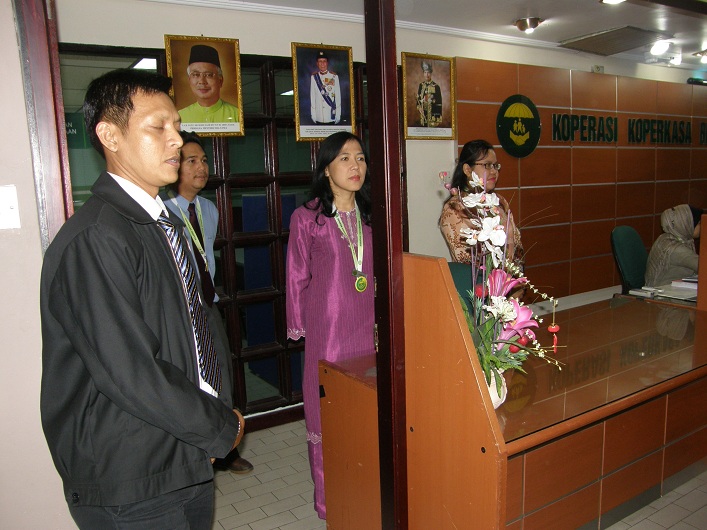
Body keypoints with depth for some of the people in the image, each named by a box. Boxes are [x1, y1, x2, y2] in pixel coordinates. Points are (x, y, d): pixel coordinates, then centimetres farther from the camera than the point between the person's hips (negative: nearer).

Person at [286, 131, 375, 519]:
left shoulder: (369, 215, 8)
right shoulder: (306, 218, -6)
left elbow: (383, 271, 13)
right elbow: (297, 279, -1)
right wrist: (298, 327, 2)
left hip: (368, 326, 4)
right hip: (328, 329, -4)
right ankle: (330, 500, 23)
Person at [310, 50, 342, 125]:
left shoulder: (334, 77, -2)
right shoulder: (314, 77, 2)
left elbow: (338, 96, 0)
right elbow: (312, 96, 5)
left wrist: (338, 115, -2)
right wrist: (313, 115, 2)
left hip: (331, 117, -1)